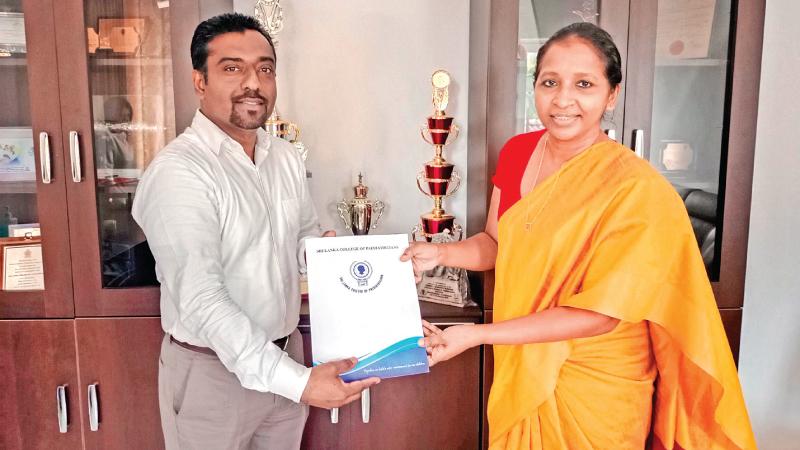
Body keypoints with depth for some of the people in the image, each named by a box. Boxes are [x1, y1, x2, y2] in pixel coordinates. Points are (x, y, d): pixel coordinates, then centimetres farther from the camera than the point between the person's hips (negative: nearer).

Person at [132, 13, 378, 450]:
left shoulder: (286, 158, 2)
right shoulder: (177, 172, -21)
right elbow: (202, 300, -26)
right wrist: (297, 381, -30)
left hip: (285, 354, 6)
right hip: (211, 370, -6)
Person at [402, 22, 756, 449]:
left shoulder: (637, 189, -23)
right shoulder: (516, 152, -5)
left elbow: (598, 313, -23)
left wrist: (476, 334, -25)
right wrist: (440, 253, -13)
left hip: (597, 387, -5)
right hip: (521, 368, 5)